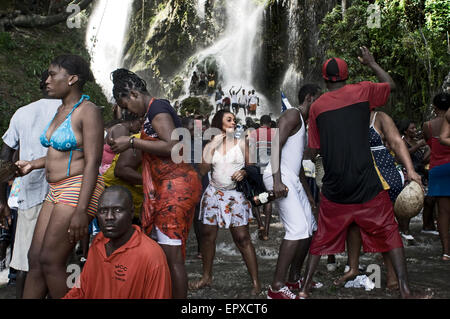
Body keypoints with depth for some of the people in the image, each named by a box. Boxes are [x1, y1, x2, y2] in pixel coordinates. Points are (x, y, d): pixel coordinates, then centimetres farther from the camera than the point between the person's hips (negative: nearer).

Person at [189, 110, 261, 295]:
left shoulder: (242, 143, 5)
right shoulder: (211, 145, 8)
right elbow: (203, 171, -2)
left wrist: (244, 172, -14)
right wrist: (212, 147, -8)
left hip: (236, 195, -3)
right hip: (213, 194, 3)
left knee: (242, 238, -8)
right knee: (207, 235, 6)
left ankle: (256, 282, -2)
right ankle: (207, 277, 23)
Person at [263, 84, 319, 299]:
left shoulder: (303, 124, 28)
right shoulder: (293, 115, -3)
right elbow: (276, 144, -17)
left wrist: (308, 194, 27)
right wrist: (277, 179, -28)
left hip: (293, 180, 11)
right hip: (280, 177, -11)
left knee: (309, 228, 12)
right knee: (298, 229, -19)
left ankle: (294, 280, 22)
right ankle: (276, 287, -14)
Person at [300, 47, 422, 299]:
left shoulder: (317, 106, 5)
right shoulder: (362, 91, 2)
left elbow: (315, 148, 8)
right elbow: (392, 85, 22)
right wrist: (372, 63, 33)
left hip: (334, 187, 2)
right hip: (367, 183, -2)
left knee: (324, 237, 14)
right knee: (389, 232, 11)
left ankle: (306, 287, 17)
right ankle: (405, 288, 8)